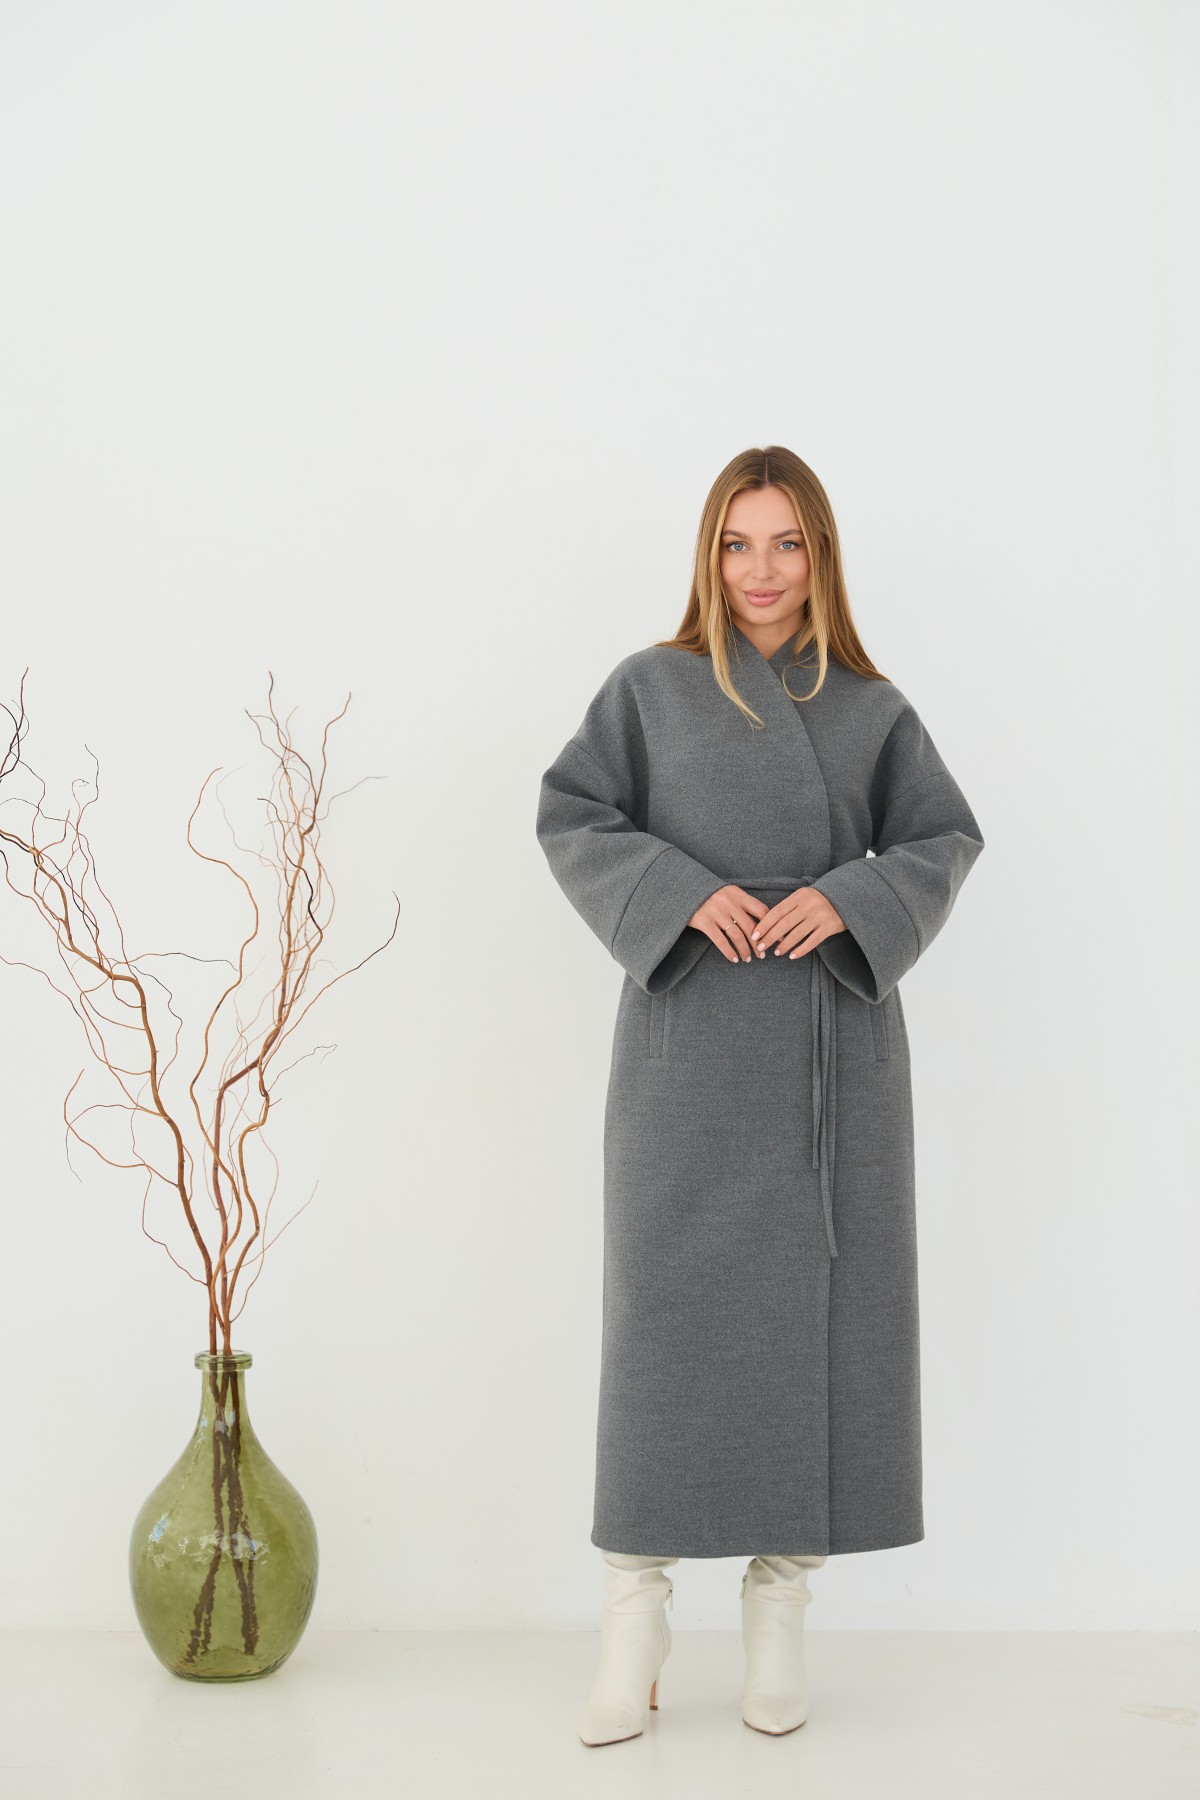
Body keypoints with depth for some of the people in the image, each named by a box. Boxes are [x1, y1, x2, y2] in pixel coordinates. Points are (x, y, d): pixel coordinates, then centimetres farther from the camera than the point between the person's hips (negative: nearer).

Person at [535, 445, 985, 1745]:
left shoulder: (870, 709, 9)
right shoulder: (652, 688, 6)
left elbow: (945, 837, 9)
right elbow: (570, 818, 3)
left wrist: (846, 901, -10)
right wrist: (684, 893, -13)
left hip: (831, 1041, 2)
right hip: (688, 1033, -1)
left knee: (815, 1298, 2)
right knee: (669, 1298, -3)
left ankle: (781, 1599, 13)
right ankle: (636, 1606, 6)